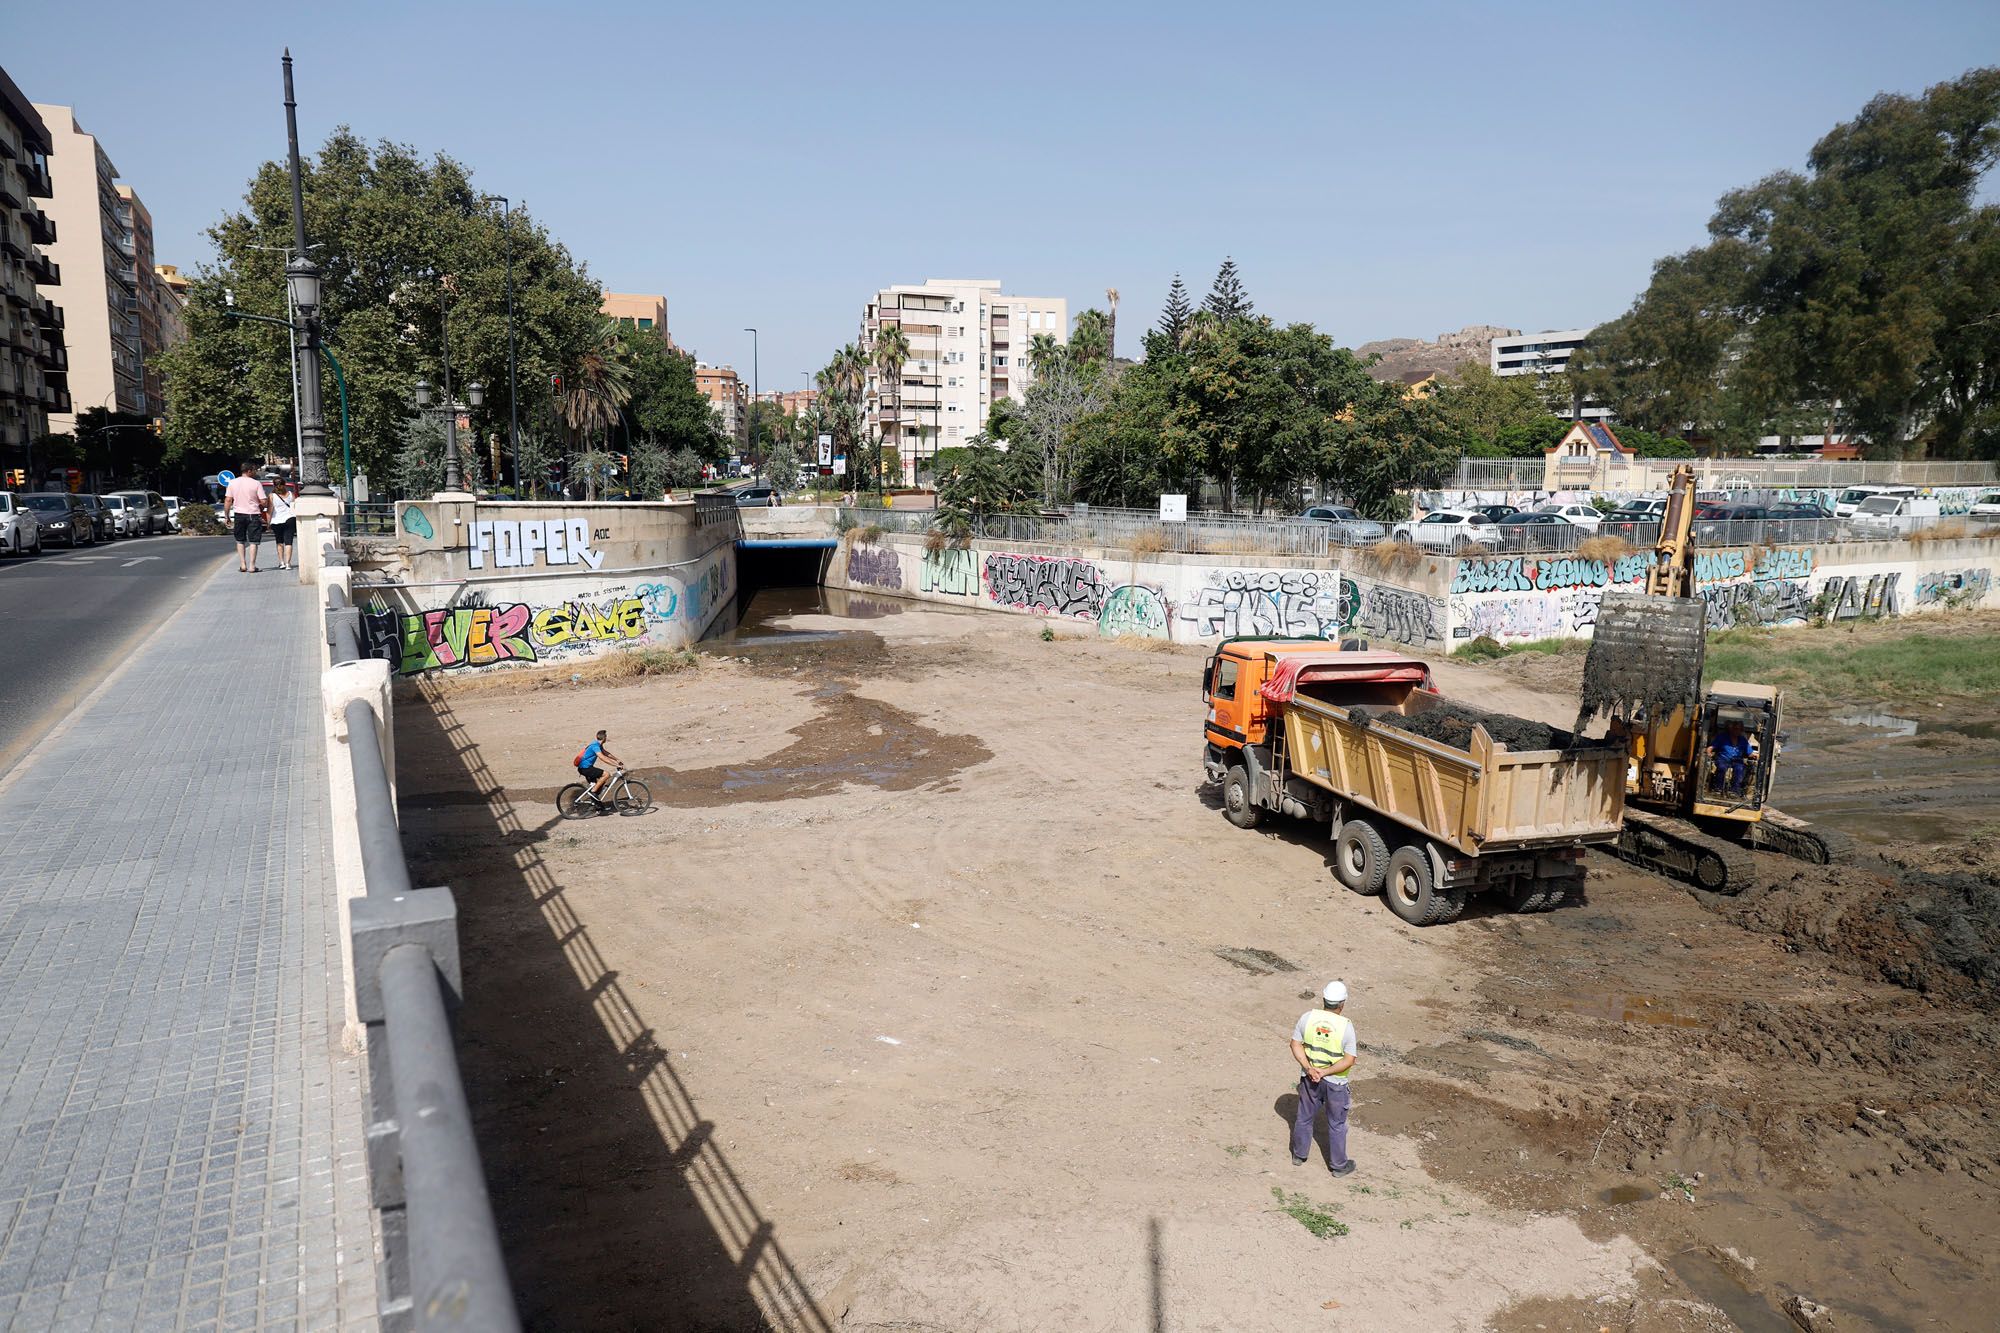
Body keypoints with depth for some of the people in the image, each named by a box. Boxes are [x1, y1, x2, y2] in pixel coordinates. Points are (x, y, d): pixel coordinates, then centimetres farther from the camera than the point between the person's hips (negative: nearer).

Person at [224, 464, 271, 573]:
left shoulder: (232, 482, 0)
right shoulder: (256, 483, -9)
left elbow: (228, 500, 0)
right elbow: (264, 502, -12)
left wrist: (227, 516, 7)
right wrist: (262, 507, 11)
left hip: (239, 515, 3)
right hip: (253, 515, -3)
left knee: (240, 541, 16)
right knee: (253, 541, 3)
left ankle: (243, 564, 12)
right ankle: (252, 566, 0)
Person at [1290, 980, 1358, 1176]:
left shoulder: (1308, 1017, -13)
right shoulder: (1346, 1026, -21)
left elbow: (1296, 1044, -9)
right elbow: (1349, 1060, -20)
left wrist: (1309, 1068, -14)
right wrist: (1326, 1072, -17)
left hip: (1309, 1077, 3)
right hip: (1335, 1081, -3)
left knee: (1304, 1117, 21)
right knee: (1337, 1124, 16)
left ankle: (1299, 1155, 39)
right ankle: (1338, 1165, 30)